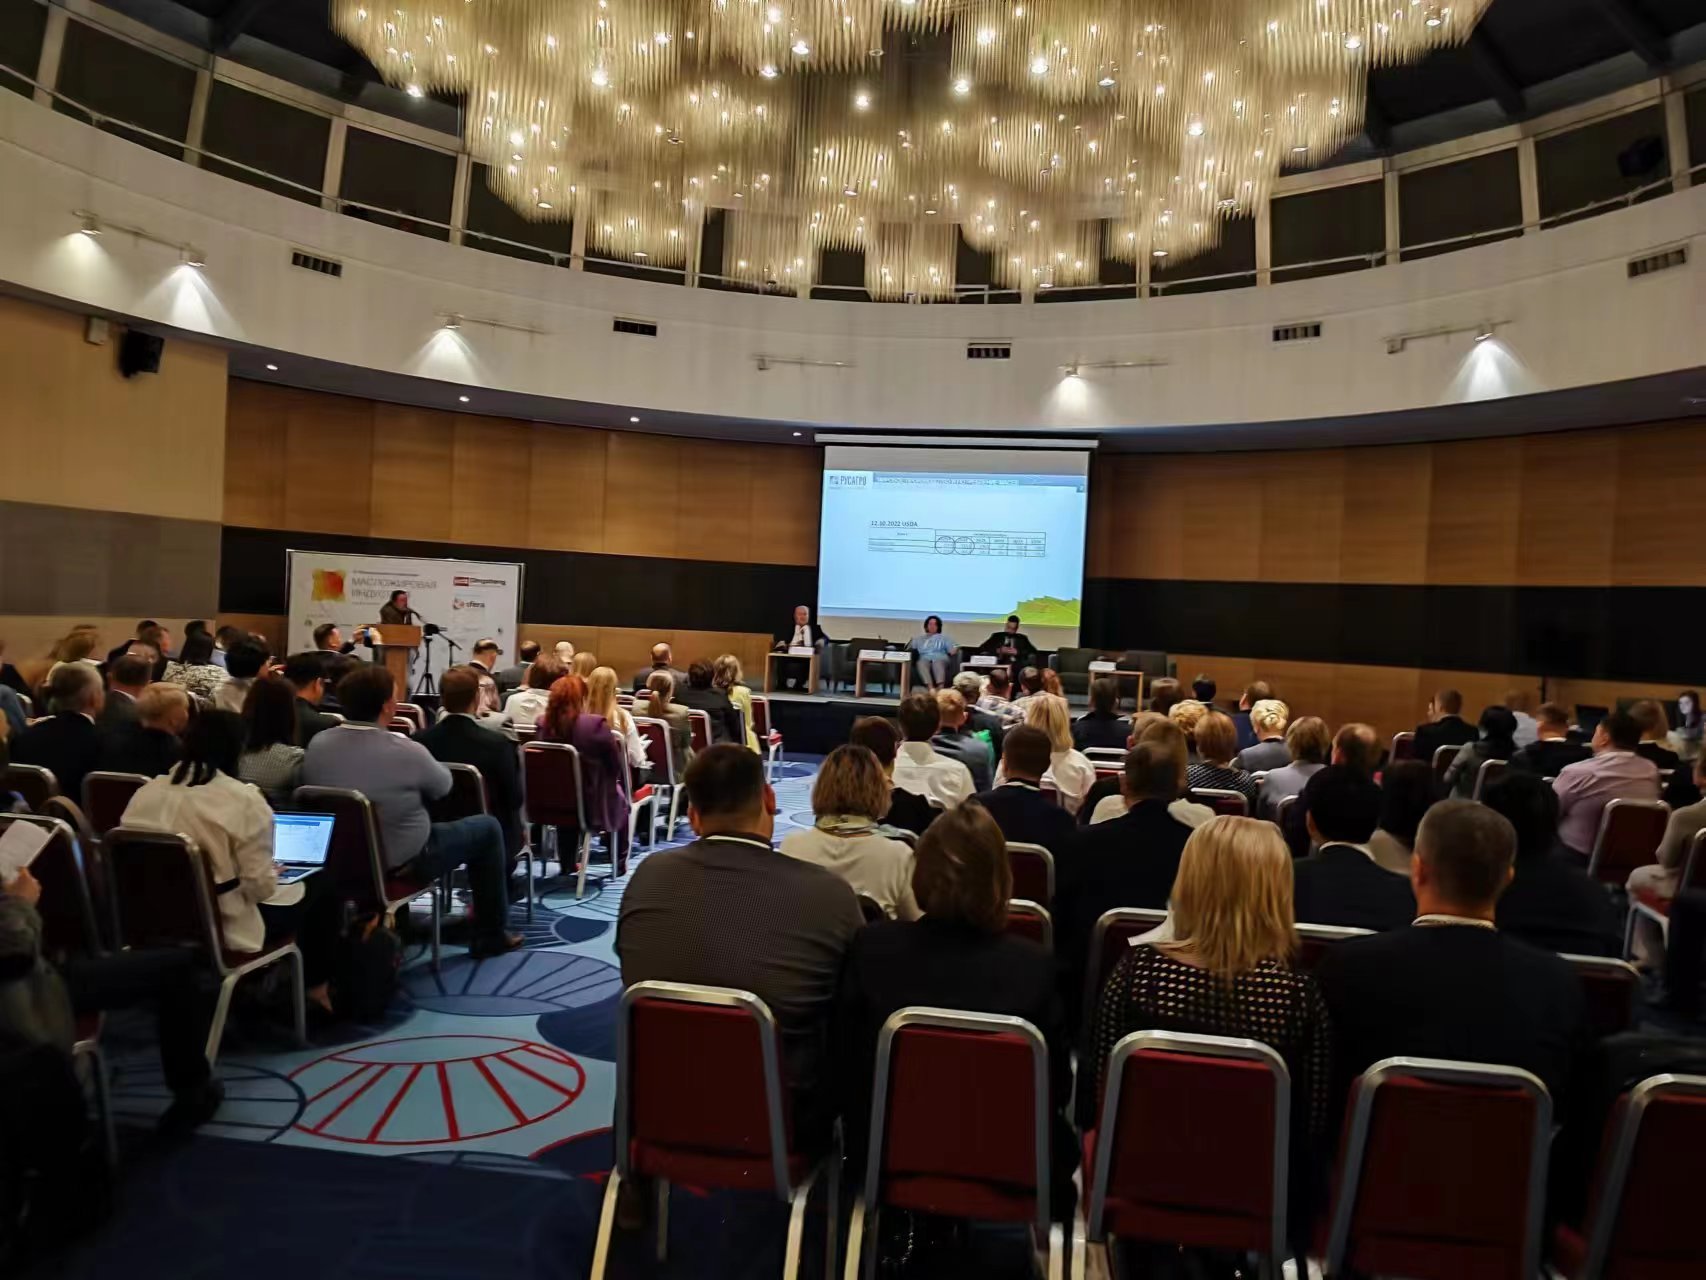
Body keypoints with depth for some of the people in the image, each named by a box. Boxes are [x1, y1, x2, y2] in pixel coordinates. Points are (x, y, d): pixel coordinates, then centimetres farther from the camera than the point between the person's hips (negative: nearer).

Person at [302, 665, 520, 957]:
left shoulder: (317, 744, -11)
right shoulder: (405, 751, -27)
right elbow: (443, 787, -7)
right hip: (402, 863, -6)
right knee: (488, 827, 12)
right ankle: (491, 935, 20)